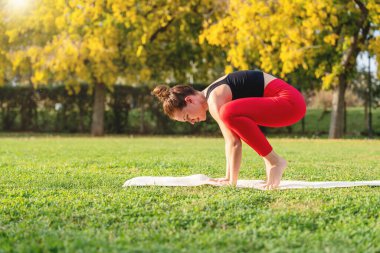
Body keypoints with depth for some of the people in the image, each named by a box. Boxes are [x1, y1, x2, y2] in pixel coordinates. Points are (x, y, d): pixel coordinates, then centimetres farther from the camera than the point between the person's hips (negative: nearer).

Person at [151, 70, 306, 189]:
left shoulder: (215, 100, -14)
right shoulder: (212, 95, 14)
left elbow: (234, 141, -17)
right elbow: (231, 140, 16)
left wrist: (233, 181, -12)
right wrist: (229, 177, 15)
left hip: (290, 101, -10)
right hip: (281, 101, 10)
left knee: (230, 113, -27)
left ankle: (275, 161, -14)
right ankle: (270, 163, 13)